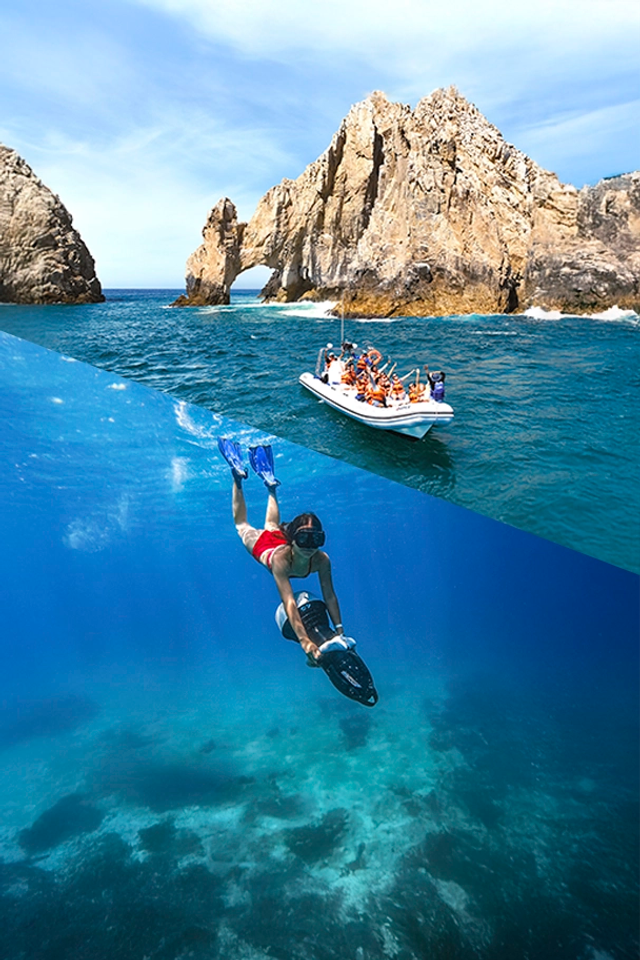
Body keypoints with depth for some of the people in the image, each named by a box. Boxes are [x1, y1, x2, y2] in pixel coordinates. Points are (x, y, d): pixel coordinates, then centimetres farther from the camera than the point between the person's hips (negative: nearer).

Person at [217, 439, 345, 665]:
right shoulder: (280, 559, -51)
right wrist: (304, 640, -65)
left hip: (279, 538, 3)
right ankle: (238, 475, 40)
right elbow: (289, 602, -57)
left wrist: (339, 631, -35)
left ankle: (268, 481, 51)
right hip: (260, 542, -3)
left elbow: (330, 595, -32)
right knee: (242, 525, 28)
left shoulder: (321, 560, -40)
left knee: (272, 526, 36)